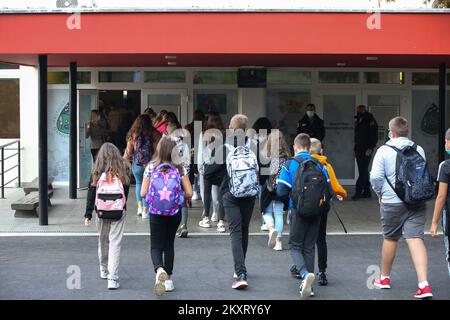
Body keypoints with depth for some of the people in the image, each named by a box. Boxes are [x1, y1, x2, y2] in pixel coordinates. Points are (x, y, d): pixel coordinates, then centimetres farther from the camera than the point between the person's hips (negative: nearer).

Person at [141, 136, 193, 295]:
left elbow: (143, 193, -5)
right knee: (169, 244, 17)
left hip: (156, 212, -1)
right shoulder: (179, 168, -4)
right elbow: (189, 193, -5)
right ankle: (168, 279, 18)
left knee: (156, 245, 5)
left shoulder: (151, 167, -5)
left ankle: (159, 270, -25)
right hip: (175, 212, 2)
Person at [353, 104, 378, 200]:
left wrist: (370, 148, -19)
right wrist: (355, 148, 17)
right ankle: (367, 191, 14)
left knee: (363, 171, -12)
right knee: (363, 171, 9)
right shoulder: (358, 121, 17)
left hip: (366, 150, -9)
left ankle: (358, 192, -18)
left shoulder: (370, 121, -7)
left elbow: (374, 136, -12)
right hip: (359, 149, 9)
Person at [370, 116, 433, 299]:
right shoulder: (419, 150, 5)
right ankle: (424, 285, -18)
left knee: (390, 238, 15)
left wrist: (379, 193, 6)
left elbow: (375, 176, -11)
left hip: (392, 202, -2)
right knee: (416, 239, -5)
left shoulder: (384, 150, -7)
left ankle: (384, 278, 33)